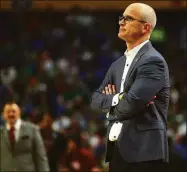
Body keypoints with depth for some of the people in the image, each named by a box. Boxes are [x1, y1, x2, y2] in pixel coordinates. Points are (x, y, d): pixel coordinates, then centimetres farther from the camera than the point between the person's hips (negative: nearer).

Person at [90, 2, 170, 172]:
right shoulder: (118, 64, 18)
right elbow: (95, 99, 12)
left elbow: (130, 105, -22)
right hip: (118, 150, 8)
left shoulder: (153, 61, -11)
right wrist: (118, 98, -9)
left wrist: (110, 104, 0)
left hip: (143, 151, -8)